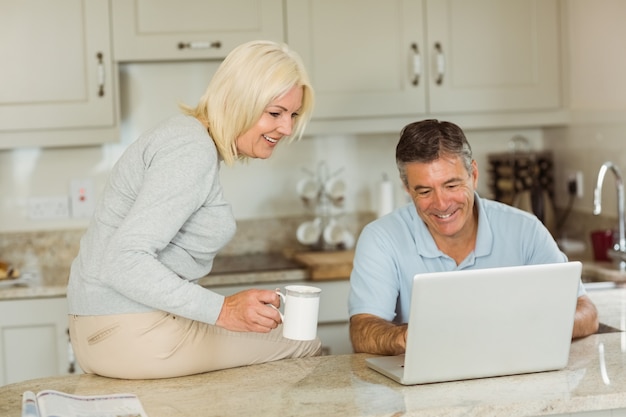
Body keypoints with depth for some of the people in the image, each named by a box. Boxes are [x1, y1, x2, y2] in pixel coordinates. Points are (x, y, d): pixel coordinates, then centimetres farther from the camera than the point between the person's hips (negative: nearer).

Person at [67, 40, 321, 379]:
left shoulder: (189, 135, 13)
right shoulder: (192, 151, -18)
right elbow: (123, 261, -26)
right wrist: (222, 310, -28)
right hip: (131, 334, -10)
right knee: (305, 345, -3)